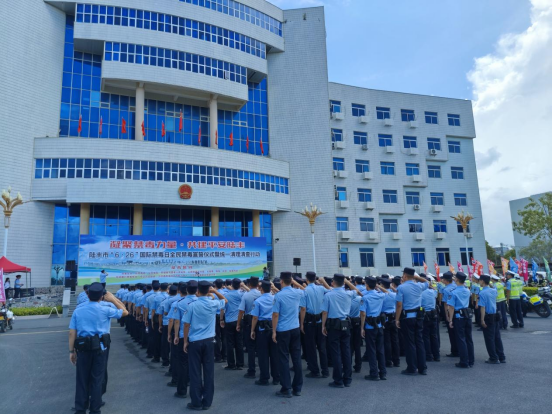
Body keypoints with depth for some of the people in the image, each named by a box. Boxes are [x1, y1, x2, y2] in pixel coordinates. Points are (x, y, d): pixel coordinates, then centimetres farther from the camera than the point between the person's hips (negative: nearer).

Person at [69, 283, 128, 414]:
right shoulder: (105, 310, -5)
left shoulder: (78, 310, 1)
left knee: (82, 379, 12)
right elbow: (125, 312, 8)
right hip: (99, 348, -2)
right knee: (96, 379, 10)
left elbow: (72, 333, 1)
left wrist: (71, 351, 8)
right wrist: (113, 299, 11)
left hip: (83, 348, 2)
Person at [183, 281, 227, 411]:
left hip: (195, 342, -2)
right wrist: (215, 291, 8)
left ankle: (196, 403, 13)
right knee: (209, 371, 9)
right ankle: (207, 402, 16)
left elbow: (186, 325, -6)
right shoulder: (213, 304, -3)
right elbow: (225, 300, 20)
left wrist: (185, 341, 4)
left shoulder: (192, 305, -10)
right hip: (209, 341, 2)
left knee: (195, 372, 6)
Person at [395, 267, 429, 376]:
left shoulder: (401, 287, -12)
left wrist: (397, 319, -8)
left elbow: (399, 305, -15)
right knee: (419, 341, 11)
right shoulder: (419, 286, 3)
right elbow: (426, 282, 29)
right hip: (419, 316, 5)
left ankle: (412, 369, 9)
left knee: (410, 343, 3)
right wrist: (416, 277, 16)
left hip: (407, 317, -5)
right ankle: (422, 368, 17)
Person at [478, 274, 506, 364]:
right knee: (497, 337, 15)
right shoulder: (494, 291, 5)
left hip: (488, 317, -7)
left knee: (489, 338, 3)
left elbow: (483, 307, -19)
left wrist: (482, 320, -16)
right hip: (496, 316, 7)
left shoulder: (482, 293, -16)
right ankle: (502, 357, 21)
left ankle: (494, 358, 9)